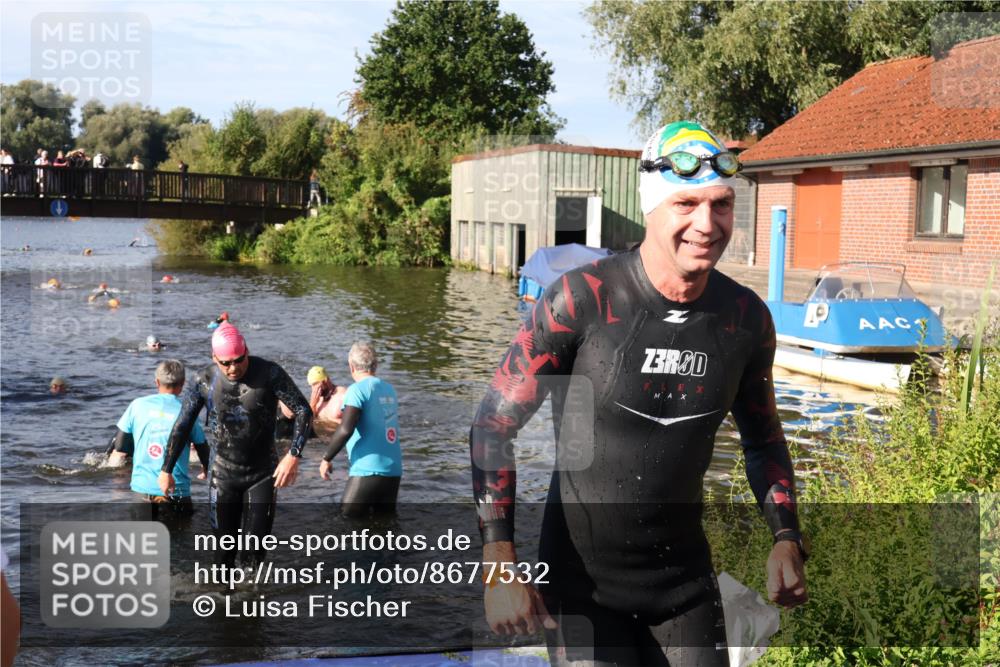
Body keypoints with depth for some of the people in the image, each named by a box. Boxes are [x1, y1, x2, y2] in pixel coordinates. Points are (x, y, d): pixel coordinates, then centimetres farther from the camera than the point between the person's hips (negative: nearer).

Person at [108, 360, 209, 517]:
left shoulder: (138, 405, 3)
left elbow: (119, 448, 5)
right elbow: (202, 447, 7)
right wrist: (205, 471, 27)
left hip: (140, 488, 2)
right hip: (176, 491, -2)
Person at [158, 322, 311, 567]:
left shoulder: (269, 373, -15)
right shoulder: (204, 381, -9)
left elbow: (303, 411, -13)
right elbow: (182, 427, 1)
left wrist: (294, 455, -23)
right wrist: (166, 470, 6)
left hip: (263, 473, -1)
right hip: (222, 475, 1)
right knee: (224, 545, 7)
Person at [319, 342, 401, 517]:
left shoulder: (358, 390, -10)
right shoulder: (389, 389, 11)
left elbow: (346, 430, -20)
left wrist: (326, 458, -9)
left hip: (368, 471, -7)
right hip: (394, 470, 7)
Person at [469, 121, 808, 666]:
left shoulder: (747, 317, -5)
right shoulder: (582, 299, -18)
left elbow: (762, 437, 12)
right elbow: (494, 424, -12)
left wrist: (786, 538, -1)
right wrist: (500, 567, -16)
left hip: (685, 578, 4)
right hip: (581, 580, -4)